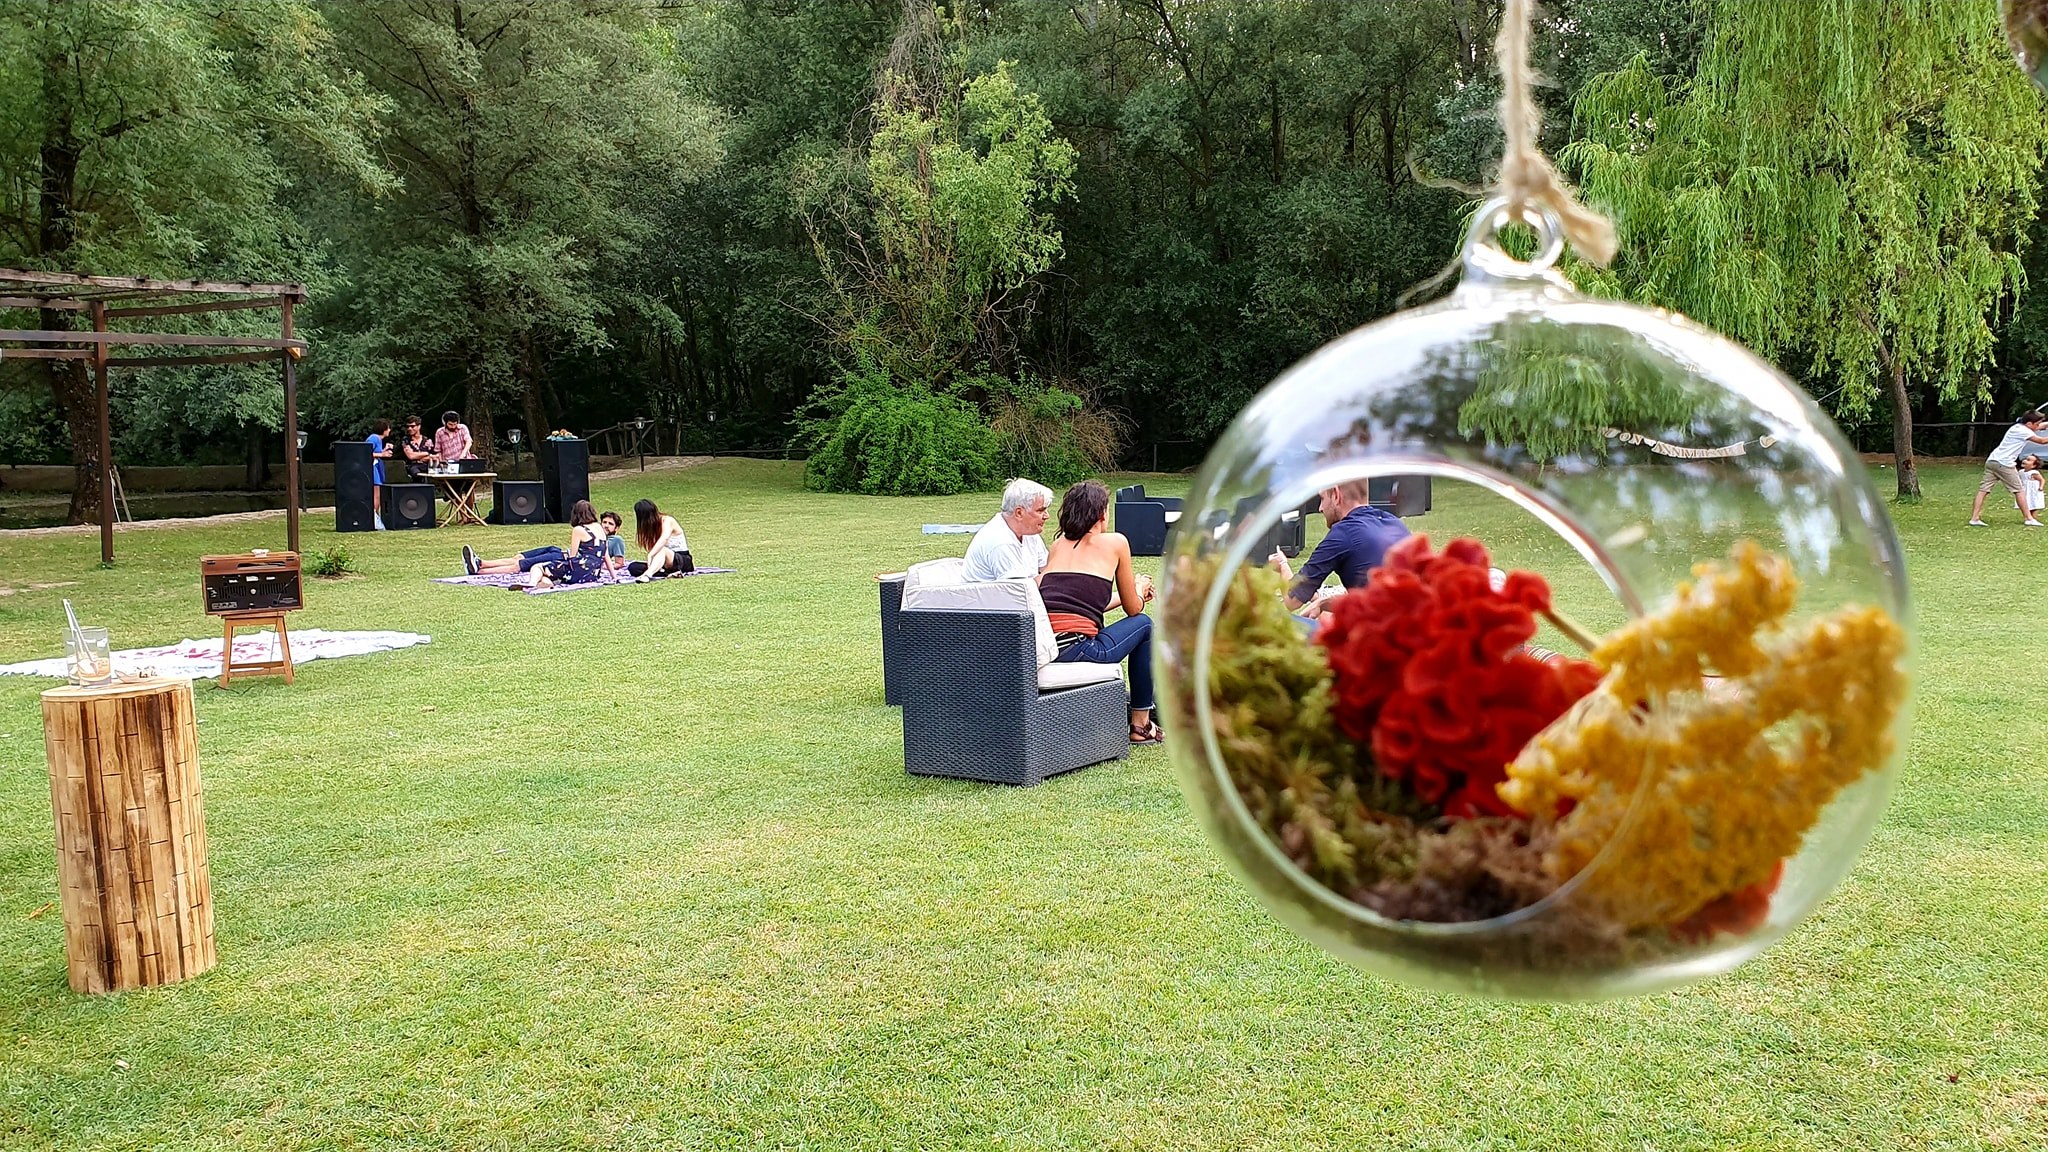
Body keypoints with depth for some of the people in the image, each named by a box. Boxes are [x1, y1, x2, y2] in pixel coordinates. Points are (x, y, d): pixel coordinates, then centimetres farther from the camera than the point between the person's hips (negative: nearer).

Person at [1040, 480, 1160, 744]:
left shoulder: (1058, 544, 20)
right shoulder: (1115, 542, 7)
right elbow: (1133, 608, 14)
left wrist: (1127, 593, 42)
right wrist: (1139, 589, 37)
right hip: (1076, 649, -6)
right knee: (1144, 624, 22)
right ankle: (1141, 724, 25)